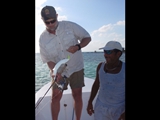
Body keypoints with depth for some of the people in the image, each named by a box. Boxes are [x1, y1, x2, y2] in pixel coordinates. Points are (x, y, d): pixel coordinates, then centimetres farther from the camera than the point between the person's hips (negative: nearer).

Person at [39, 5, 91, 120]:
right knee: (55, 97, 4)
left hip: (76, 68, -1)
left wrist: (77, 47, -25)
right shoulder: (42, 38, -6)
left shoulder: (70, 26, -12)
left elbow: (87, 37, -6)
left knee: (77, 95, 7)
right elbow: (48, 59, -5)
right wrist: (54, 71, -24)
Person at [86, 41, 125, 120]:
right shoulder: (101, 66, -8)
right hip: (101, 106, 3)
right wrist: (90, 102, 4)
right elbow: (96, 84, 3)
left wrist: (125, 113, -15)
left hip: (119, 109, -2)